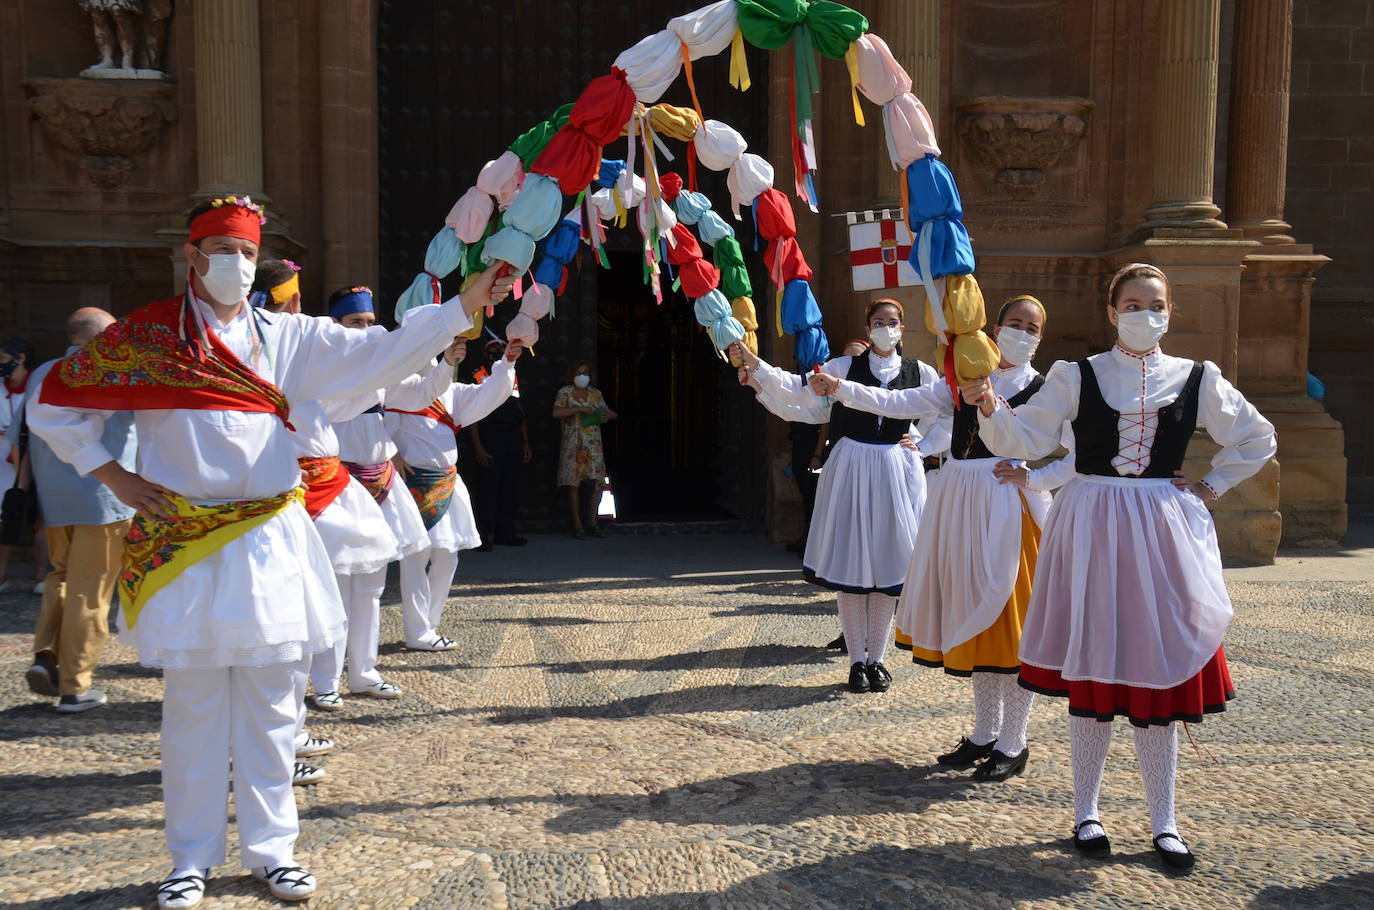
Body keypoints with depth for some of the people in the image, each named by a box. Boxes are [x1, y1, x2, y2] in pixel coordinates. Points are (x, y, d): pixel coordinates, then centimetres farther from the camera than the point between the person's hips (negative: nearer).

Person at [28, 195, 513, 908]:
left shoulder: (289, 338, 7)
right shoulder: (146, 334, 3)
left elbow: (380, 355, -4)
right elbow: (56, 404, 9)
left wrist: (463, 307, -14)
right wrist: (115, 478, 1)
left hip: (270, 544, 2)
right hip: (184, 546, -2)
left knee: (269, 703, 8)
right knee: (193, 705, 6)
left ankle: (270, 849, 21)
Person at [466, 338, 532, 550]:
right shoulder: (477, 378, 1)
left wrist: (525, 443, 13)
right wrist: (477, 447, -14)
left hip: (512, 440, 6)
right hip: (489, 439, -6)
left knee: (510, 487, 7)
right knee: (487, 486, -7)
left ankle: (505, 532, 15)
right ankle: (483, 535, -2)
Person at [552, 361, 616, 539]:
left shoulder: (596, 393, 15)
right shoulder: (565, 393, 1)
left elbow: (606, 412, 25)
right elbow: (556, 413, -15)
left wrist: (608, 416, 1)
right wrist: (579, 409, -19)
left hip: (594, 445, 4)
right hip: (573, 445, -4)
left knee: (596, 483, -3)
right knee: (574, 485, -6)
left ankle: (592, 523, 5)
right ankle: (578, 526, -2)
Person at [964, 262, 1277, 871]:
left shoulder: (1196, 379, 7)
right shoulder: (1076, 376, 2)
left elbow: (1258, 439, 18)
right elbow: (1026, 440, -5)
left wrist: (1209, 487, 8)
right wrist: (990, 408, -23)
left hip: (1163, 536, 1)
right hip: (1091, 532, -1)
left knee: (1158, 673, 3)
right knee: (1090, 671, 3)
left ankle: (1164, 822, 17)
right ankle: (1086, 812, 18)